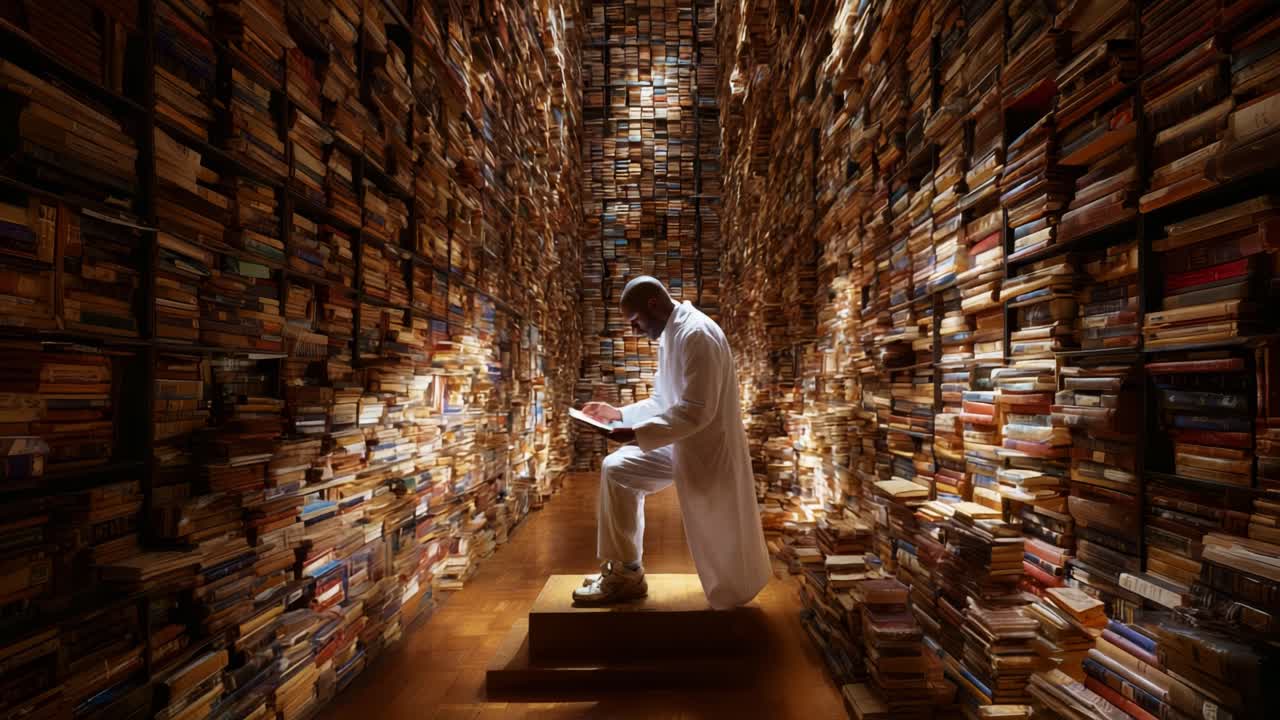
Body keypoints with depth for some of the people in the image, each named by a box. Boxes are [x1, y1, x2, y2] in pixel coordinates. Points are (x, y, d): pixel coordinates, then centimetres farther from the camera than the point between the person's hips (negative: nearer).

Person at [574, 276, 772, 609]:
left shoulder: (697, 334, -22)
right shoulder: (670, 336, 9)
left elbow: (696, 411, -28)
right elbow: (662, 402, 16)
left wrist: (637, 434, -26)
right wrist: (618, 413, 5)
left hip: (708, 451, -10)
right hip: (681, 445, 10)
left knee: (720, 541, 5)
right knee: (616, 469, 7)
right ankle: (625, 572, 16)